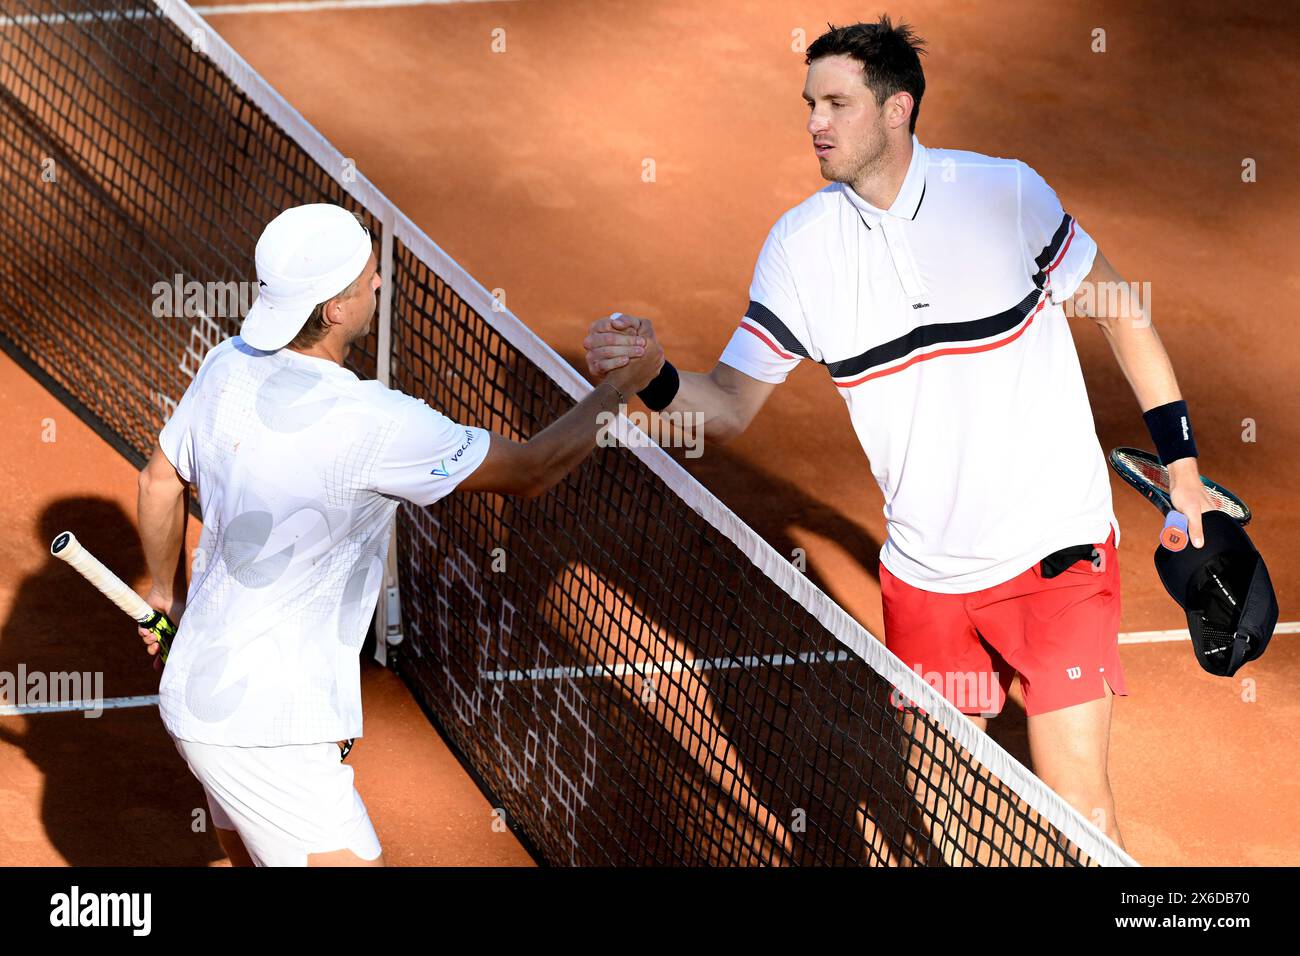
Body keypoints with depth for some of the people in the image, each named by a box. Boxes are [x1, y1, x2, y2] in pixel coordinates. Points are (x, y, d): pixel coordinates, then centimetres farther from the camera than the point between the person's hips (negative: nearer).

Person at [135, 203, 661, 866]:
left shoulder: (229, 366, -2)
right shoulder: (369, 424, -25)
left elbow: (160, 481, 15)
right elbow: (530, 472, -14)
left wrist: (164, 591, 33)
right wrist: (623, 383, -1)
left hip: (197, 694, 9)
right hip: (269, 737, -9)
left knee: (255, 860, 23)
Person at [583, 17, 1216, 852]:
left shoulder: (1007, 194, -10)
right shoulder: (800, 245, -4)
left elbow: (1119, 309, 2)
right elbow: (731, 406, -3)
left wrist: (1183, 467, 2)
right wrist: (654, 379, -25)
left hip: (1056, 553, -3)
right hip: (925, 577, 3)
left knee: (1079, 808, -7)